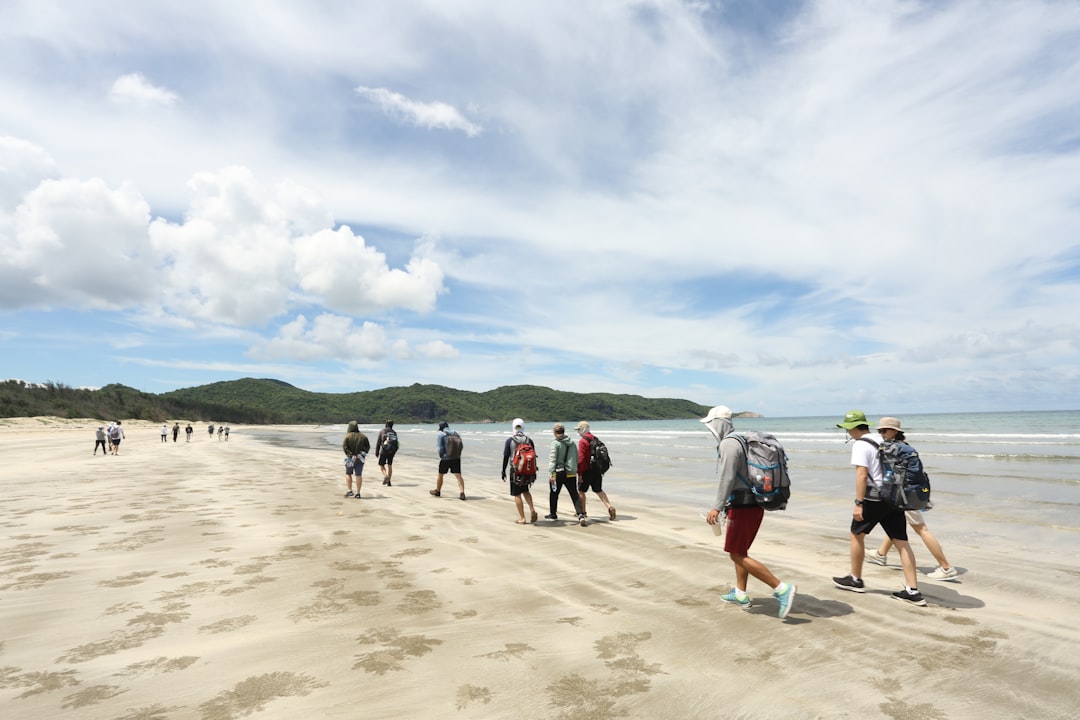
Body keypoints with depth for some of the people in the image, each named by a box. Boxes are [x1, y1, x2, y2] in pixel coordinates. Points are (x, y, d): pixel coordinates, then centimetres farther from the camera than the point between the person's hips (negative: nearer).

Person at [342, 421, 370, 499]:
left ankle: (349, 490, 4)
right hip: (360, 459, 3)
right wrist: (362, 453, -3)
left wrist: (351, 454, -13)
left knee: (348, 474, 13)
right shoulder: (363, 436, 2)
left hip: (350, 458, -2)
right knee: (359, 475, 5)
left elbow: (344, 447, -14)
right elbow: (368, 446, 1)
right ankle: (358, 493, 6)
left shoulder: (348, 436, -8)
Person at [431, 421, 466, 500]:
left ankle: (438, 491, 33)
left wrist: (441, 456, 2)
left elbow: (440, 448, -11)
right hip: (456, 458, 3)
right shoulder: (455, 433, 8)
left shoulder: (441, 435, -6)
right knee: (458, 475, -1)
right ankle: (462, 493, -14)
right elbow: (462, 445, 7)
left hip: (445, 458, -3)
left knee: (440, 475, 16)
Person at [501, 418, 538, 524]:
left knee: (517, 494, 5)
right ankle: (532, 509, 5)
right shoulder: (529, 440, 3)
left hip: (515, 470, -4)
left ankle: (522, 518, 6)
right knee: (525, 490, 23)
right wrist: (534, 472, 13)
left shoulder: (509, 440, -6)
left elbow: (506, 457, -6)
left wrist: (503, 471, 4)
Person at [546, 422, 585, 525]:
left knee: (554, 494, 14)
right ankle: (580, 514, -10)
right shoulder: (572, 443, 9)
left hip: (558, 473, -4)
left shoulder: (555, 443, -9)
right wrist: (575, 470, 24)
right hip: (571, 473, 5)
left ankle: (553, 514, 27)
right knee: (574, 494, 5)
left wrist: (550, 474, -19)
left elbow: (552, 459, -16)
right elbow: (577, 458, 14)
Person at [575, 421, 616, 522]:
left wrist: (580, 473, -16)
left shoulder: (583, 441, -14)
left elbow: (581, 459, -19)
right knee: (599, 490, 15)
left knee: (581, 491, 9)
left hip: (587, 471, -7)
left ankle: (583, 512, 16)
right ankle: (610, 507, 0)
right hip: (597, 471, 7)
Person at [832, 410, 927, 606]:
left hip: (874, 498, -7)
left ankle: (855, 580, 20)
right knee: (901, 542, 6)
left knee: (857, 534, 10)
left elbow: (862, 474, -20)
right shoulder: (883, 440, 13)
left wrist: (858, 503, -19)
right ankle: (913, 591, 4)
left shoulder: (860, 445, -12)